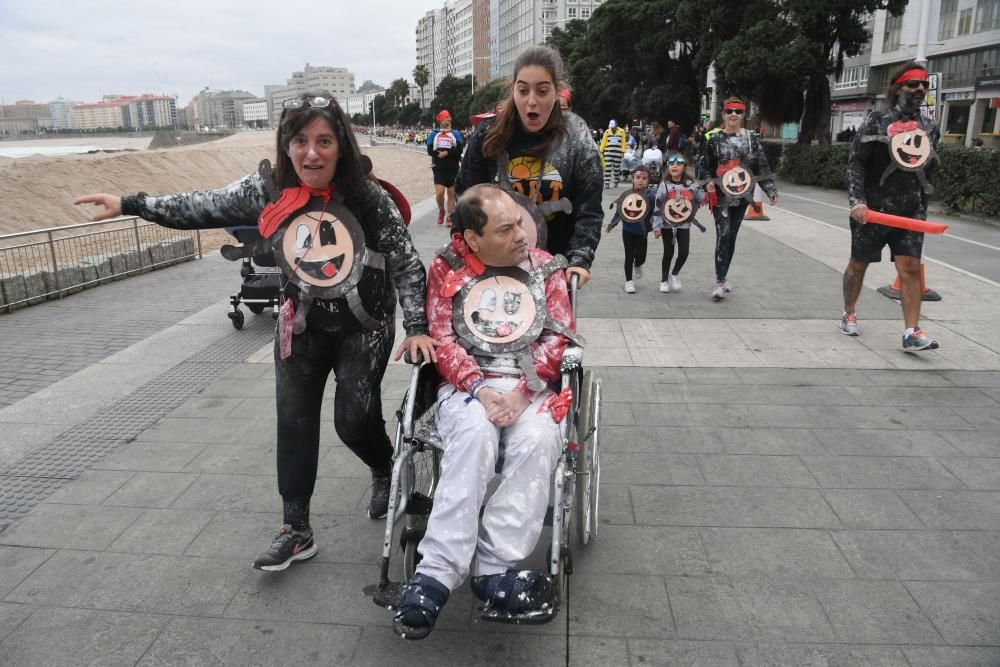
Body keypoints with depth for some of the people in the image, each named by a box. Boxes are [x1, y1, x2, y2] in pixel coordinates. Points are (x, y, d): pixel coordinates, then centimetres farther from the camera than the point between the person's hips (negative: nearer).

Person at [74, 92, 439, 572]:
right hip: (302, 326, 4)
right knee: (294, 420, 4)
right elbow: (203, 208, -1)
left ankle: (386, 471, 34)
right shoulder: (267, 190, -9)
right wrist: (129, 205, -3)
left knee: (353, 419, -2)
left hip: (363, 326, -3)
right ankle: (295, 529, 17)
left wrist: (417, 328, -19)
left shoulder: (367, 197, -18)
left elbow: (407, 263, -15)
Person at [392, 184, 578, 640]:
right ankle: (437, 571, -33)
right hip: (467, 385, -1)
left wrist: (522, 392, -13)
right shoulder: (447, 267, 7)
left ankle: (455, 572, -30)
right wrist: (480, 389, -16)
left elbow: (558, 336, 2)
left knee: (538, 440, -32)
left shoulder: (546, 266, 10)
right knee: (475, 434, -35)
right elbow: (442, 338, 0)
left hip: (531, 385, 1)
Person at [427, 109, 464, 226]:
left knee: (451, 193, 5)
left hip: (453, 169, 0)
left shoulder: (456, 134, 4)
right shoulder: (434, 134, 5)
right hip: (439, 169, 0)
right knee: (439, 193, -10)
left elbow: (459, 150, -9)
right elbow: (430, 151, -4)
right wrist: (440, 154, -14)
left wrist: (446, 153, -16)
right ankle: (441, 211, 17)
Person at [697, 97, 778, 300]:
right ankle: (720, 282, -10)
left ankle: (723, 276, 24)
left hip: (742, 194, 3)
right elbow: (704, 165, 3)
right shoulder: (714, 138, 0)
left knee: (731, 236, 10)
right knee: (723, 235, -13)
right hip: (720, 195, -3)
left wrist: (771, 189, 0)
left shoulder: (751, 138, 6)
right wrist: (708, 181, -16)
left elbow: (761, 165, 6)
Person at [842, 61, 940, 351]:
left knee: (911, 268, -6)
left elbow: (926, 170, 20)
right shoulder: (877, 120, -4)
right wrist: (856, 201, -21)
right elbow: (856, 163, -10)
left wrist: (921, 206, 20)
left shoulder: (929, 129, 11)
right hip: (872, 210, -4)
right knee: (858, 263, 9)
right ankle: (849, 315, 29)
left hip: (911, 212, 4)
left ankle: (911, 333, -7)